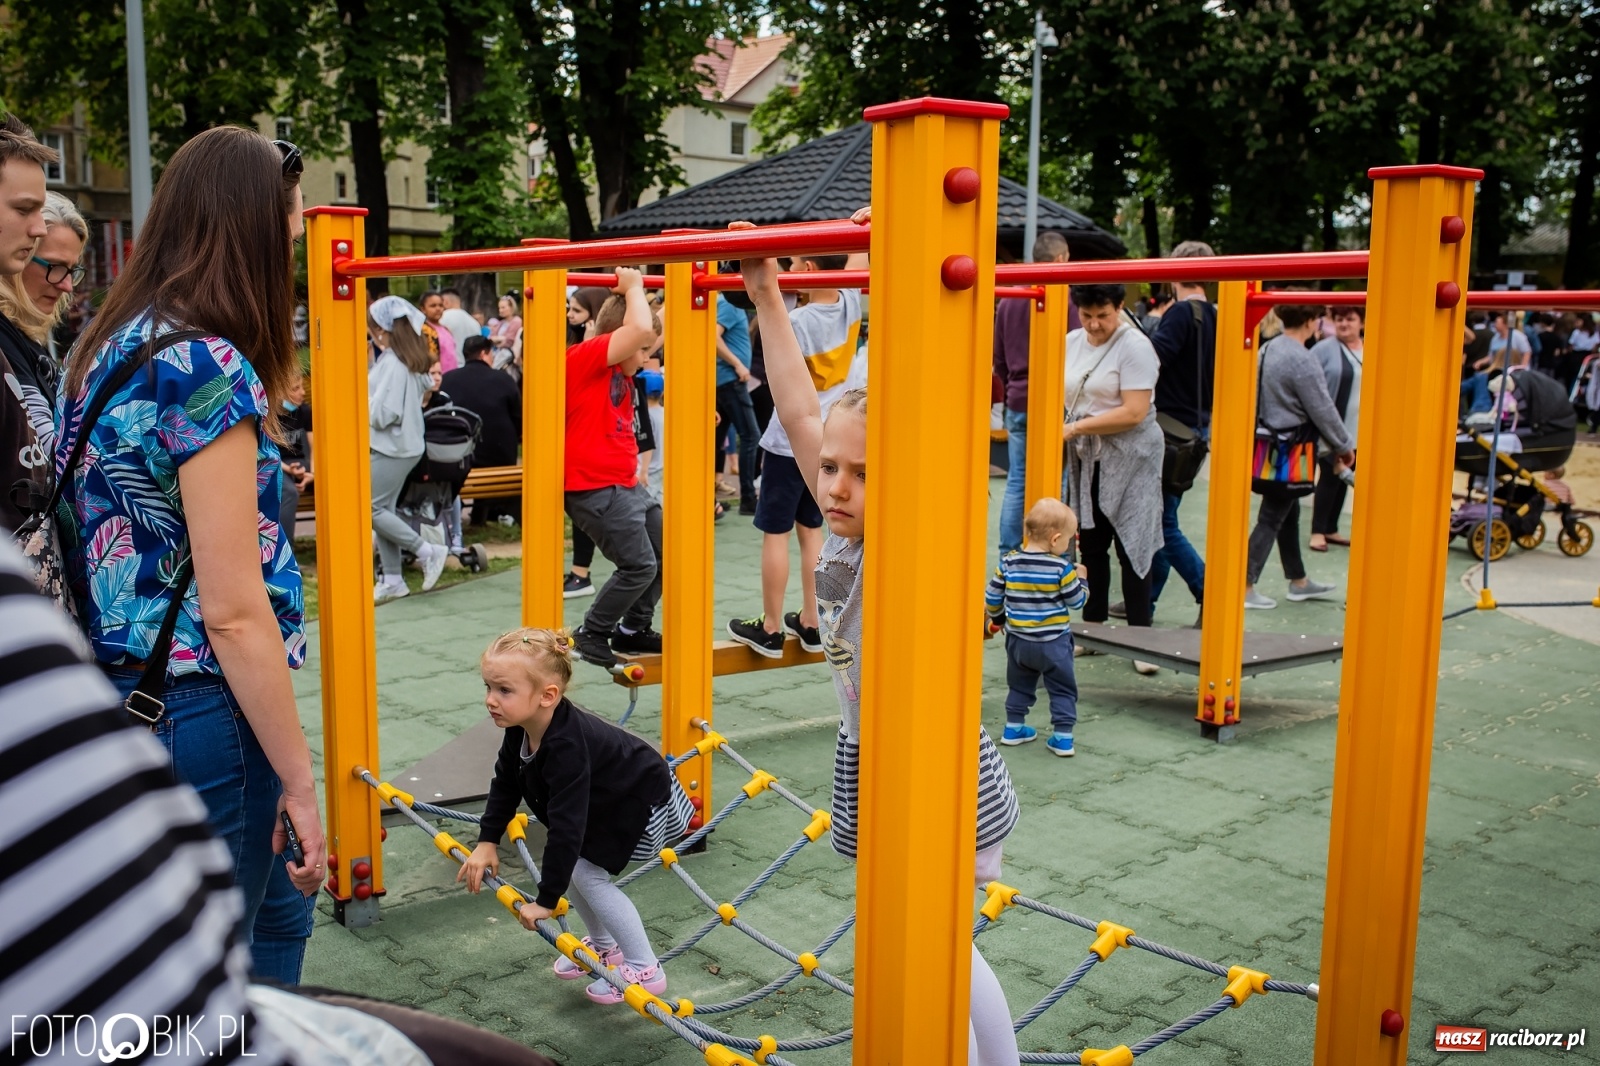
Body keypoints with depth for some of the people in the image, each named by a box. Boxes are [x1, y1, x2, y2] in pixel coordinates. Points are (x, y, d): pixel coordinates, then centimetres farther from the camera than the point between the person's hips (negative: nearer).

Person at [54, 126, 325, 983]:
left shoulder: (109, 345, 8)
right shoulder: (207, 367, -20)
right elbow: (234, 612, -21)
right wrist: (299, 781, -15)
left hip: (122, 701, 9)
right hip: (198, 712, -9)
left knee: (276, 912, 25)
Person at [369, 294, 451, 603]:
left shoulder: (392, 363, -18)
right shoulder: (411, 360, 10)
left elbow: (382, 413, -21)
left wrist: (363, 403, -3)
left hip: (393, 447, -10)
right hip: (400, 443, 10)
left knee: (373, 509, -6)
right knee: (383, 509, 10)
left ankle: (428, 551, 1)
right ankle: (392, 580, 13)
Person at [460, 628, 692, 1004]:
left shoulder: (565, 746, -40)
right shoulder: (521, 727, -13)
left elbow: (566, 826, -40)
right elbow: (505, 784, 4)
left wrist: (546, 900, -35)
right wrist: (487, 841, -2)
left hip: (646, 802, -9)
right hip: (608, 801, 9)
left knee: (585, 871, -13)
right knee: (570, 865, 8)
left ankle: (645, 970, -2)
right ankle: (603, 945, 30)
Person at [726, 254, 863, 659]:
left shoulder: (799, 321, -21)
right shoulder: (851, 303, -2)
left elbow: (778, 378, -13)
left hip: (791, 442, -7)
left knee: (775, 533, 2)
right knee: (811, 529, 14)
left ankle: (770, 629, 8)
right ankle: (811, 623, 19)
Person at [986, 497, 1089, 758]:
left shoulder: (1008, 562, -6)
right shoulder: (1061, 568, -17)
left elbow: (992, 597, 1)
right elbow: (1076, 600, -6)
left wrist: (997, 617, 20)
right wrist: (1081, 579, 12)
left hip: (1018, 641, 4)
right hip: (1054, 643, -4)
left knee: (1019, 685, 22)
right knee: (1062, 688, 10)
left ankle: (1013, 728, 28)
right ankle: (1062, 737, 8)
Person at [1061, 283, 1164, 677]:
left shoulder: (1134, 346, -12)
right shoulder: (1072, 342, 8)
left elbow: (1134, 412, -19)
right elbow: (1062, 396, 17)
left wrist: (1075, 428, -18)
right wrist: (1055, 428, -2)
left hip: (1130, 458, -6)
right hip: (1085, 458, 6)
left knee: (1130, 544, -4)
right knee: (1091, 544, 11)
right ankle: (1093, 627, 22)